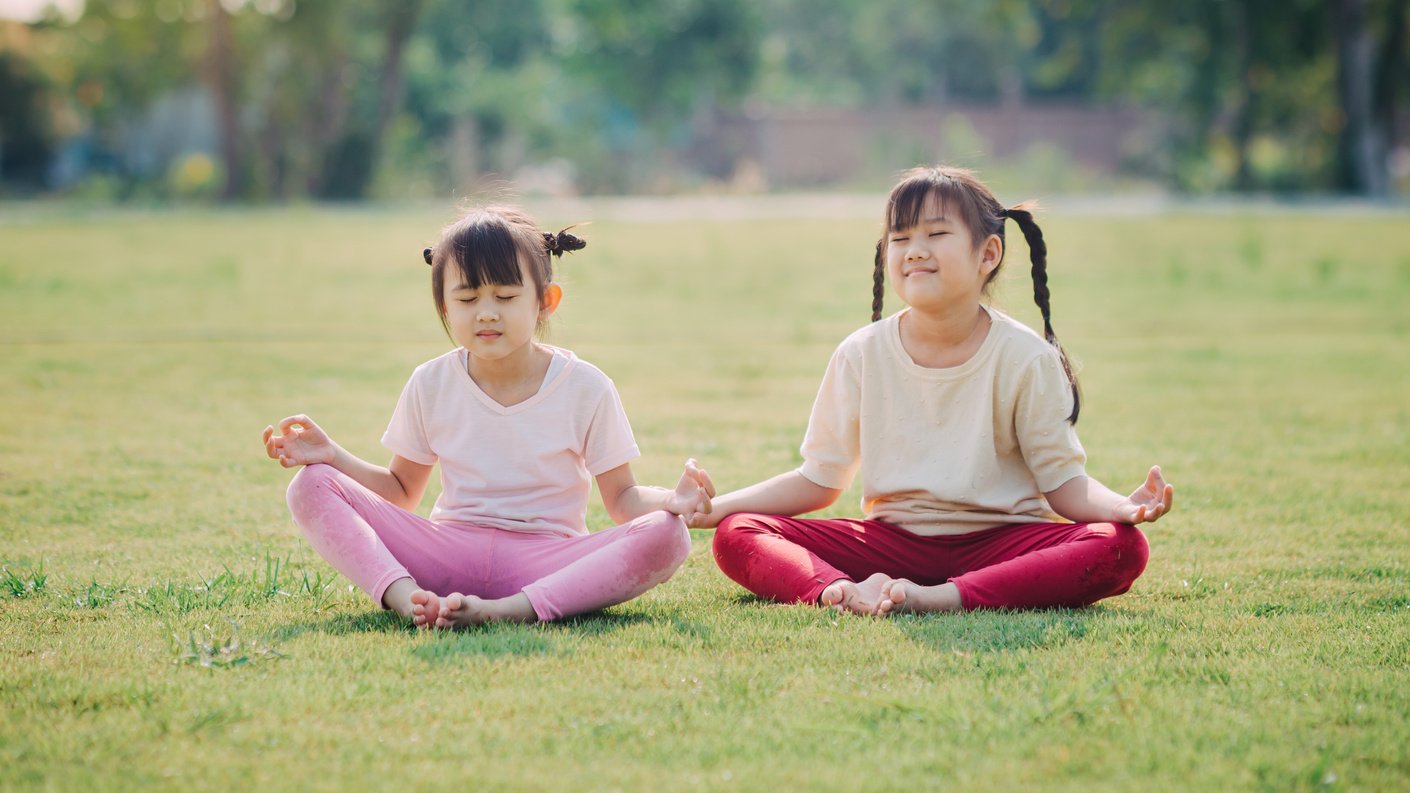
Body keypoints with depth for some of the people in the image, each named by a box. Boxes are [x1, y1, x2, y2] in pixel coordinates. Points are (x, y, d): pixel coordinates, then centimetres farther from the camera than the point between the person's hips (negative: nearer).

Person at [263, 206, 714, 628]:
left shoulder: (585, 388, -1)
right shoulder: (431, 385, 6)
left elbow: (622, 499, 4)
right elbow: (401, 490, 16)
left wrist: (672, 499, -19)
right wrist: (332, 455, -1)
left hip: (544, 561, -2)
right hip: (448, 552, 2)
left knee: (666, 536, -31)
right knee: (312, 487, -15)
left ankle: (505, 610, -43)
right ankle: (406, 597, -41)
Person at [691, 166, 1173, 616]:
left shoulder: (1024, 358, -5)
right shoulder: (861, 356, 1)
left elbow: (1064, 482, -4)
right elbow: (818, 480, 8)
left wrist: (1124, 507, -26)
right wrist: (711, 507, -4)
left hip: (999, 544, -2)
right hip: (891, 542, 2)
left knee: (1120, 548, -32)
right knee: (736, 536, -16)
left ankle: (938, 597, -42)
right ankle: (837, 591, -43)